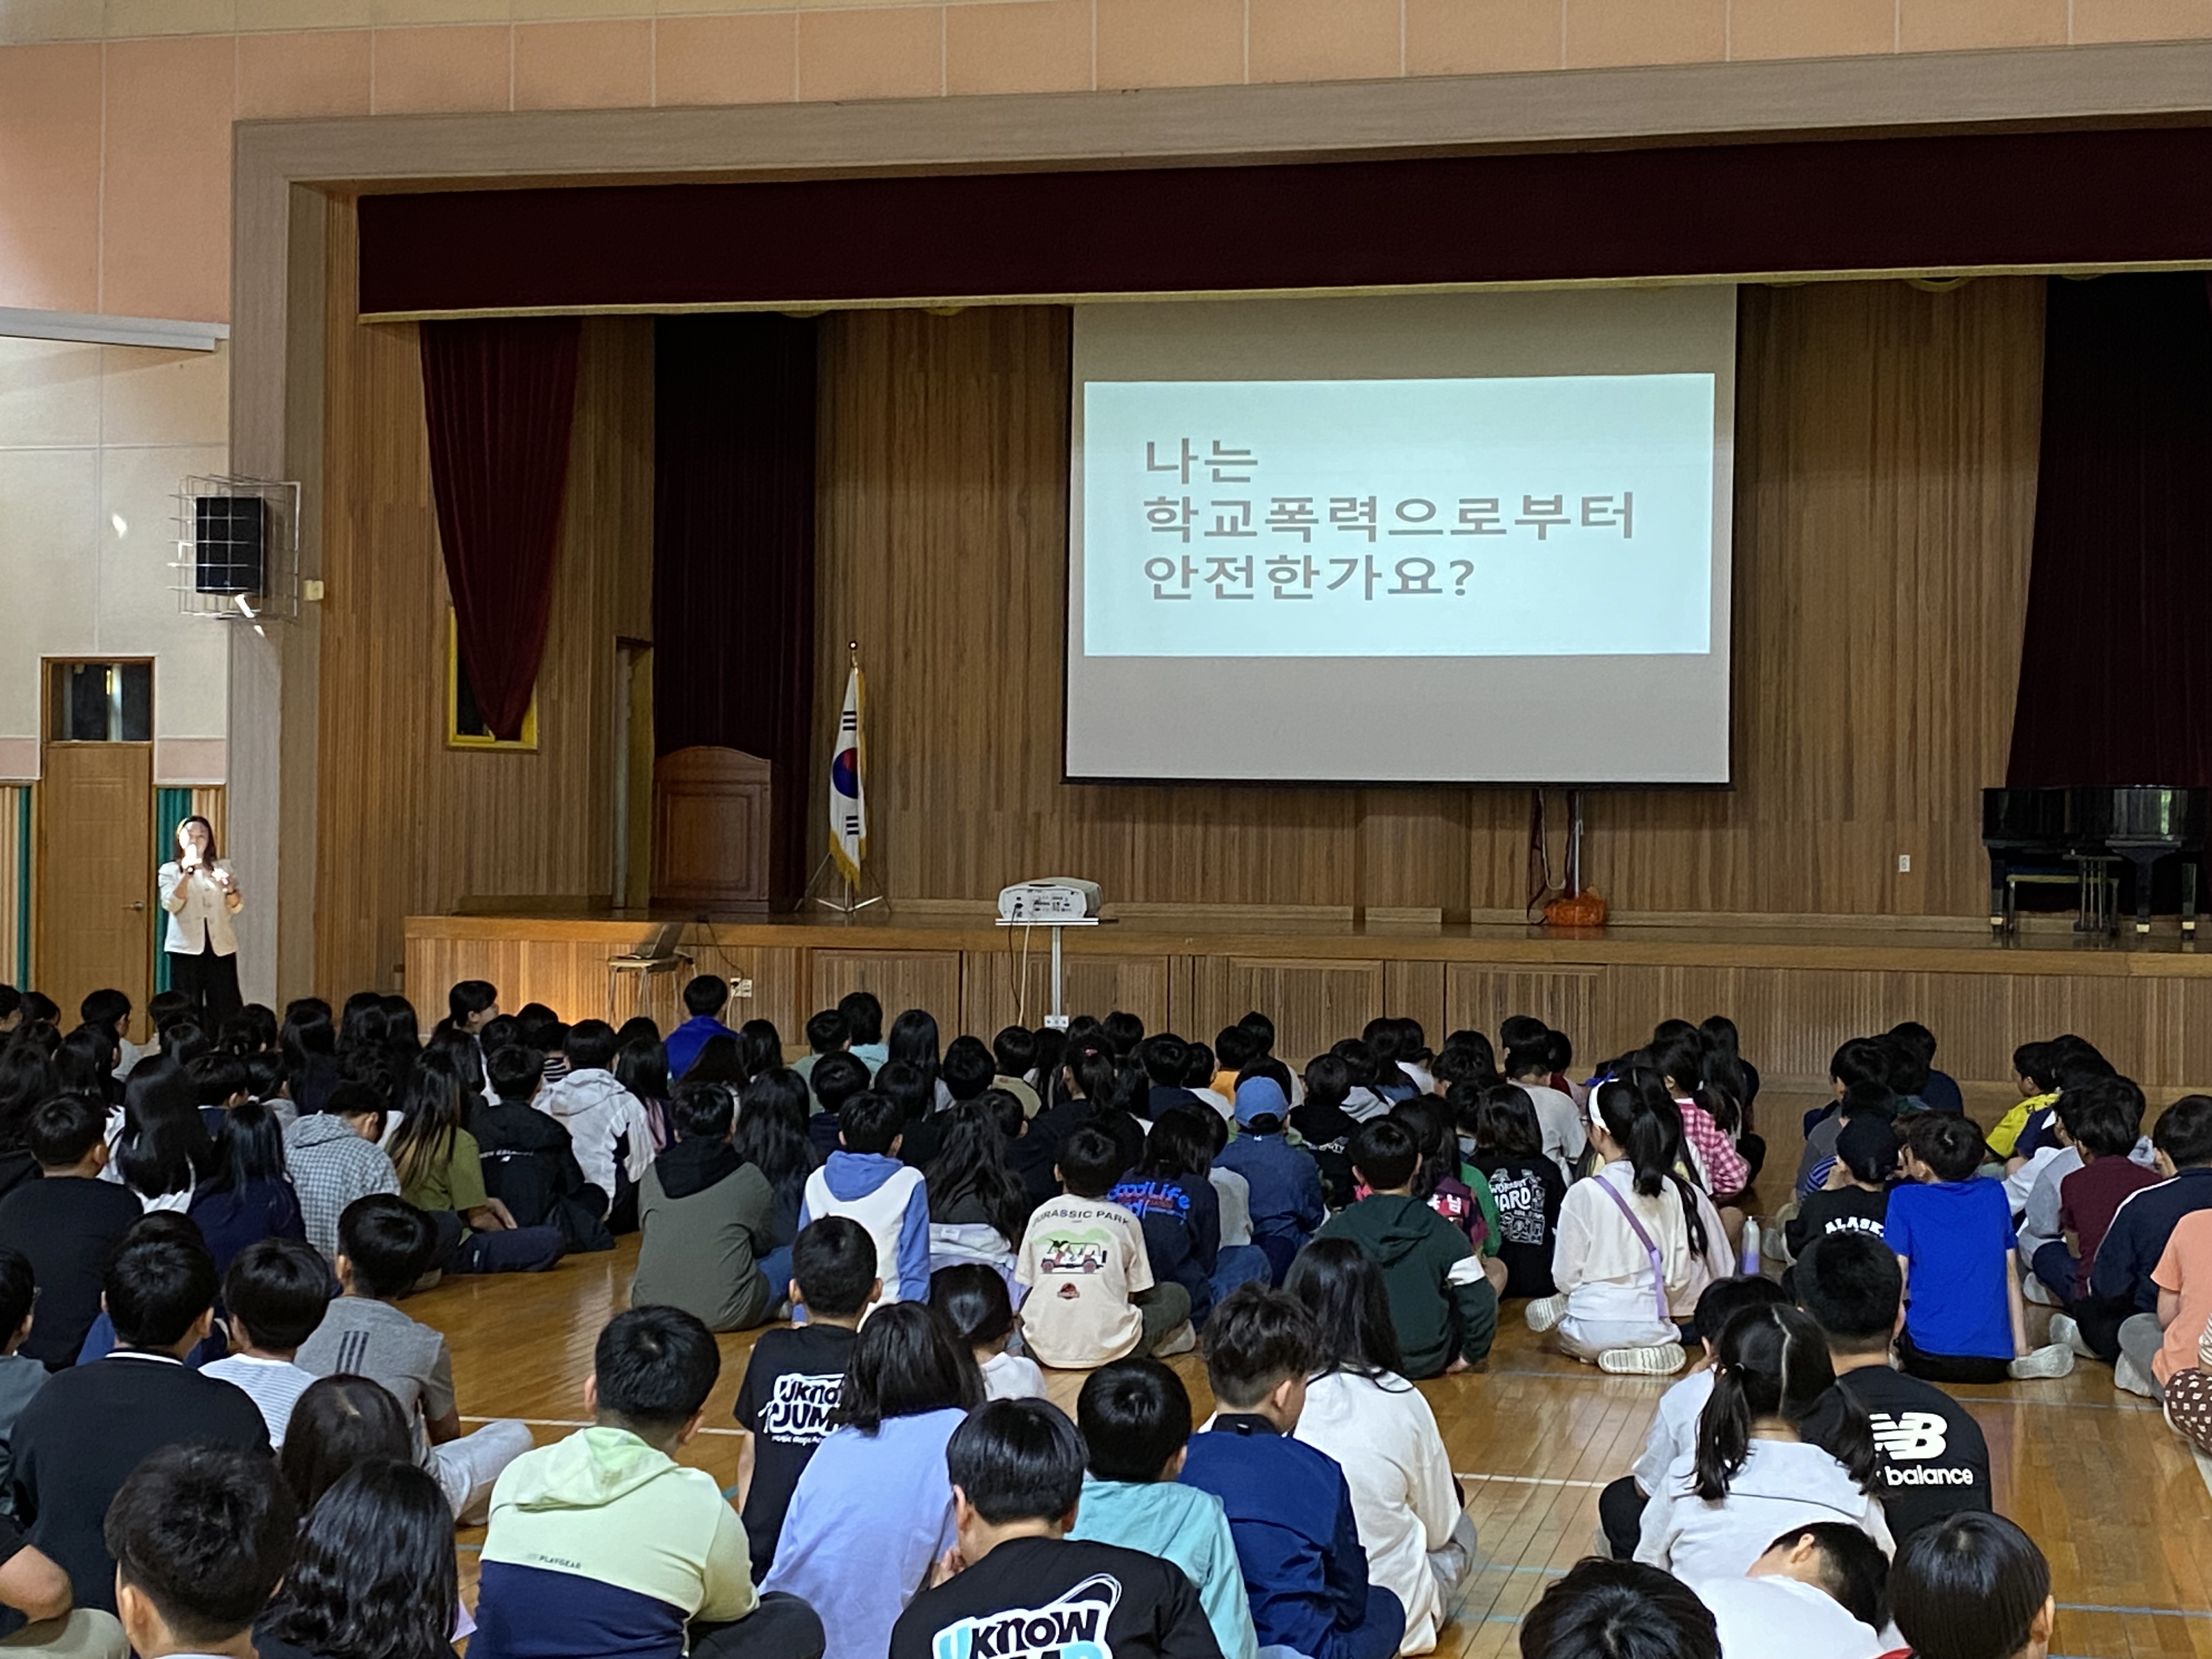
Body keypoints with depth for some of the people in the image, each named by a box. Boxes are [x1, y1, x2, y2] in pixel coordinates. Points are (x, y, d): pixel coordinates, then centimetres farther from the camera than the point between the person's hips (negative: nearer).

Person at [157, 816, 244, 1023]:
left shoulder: (223, 866, 13)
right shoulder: (170, 870, 7)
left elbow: (237, 907, 4)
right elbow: (171, 905, -10)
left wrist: (230, 889, -17)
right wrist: (187, 873, -20)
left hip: (220, 946, 2)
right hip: (186, 947, -2)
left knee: (225, 1009, -1)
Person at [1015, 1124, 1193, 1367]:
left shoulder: (1041, 1215, 7)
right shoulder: (1125, 1220, 3)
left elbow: (1027, 1284, 12)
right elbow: (1133, 1294, 7)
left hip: (1043, 1349, 2)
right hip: (1108, 1349, -2)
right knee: (1177, 1296, 21)